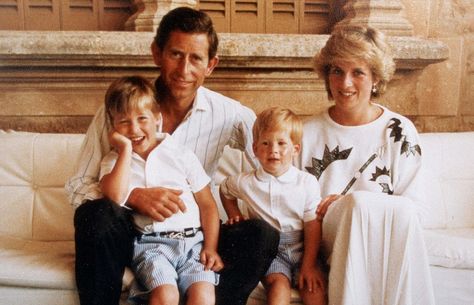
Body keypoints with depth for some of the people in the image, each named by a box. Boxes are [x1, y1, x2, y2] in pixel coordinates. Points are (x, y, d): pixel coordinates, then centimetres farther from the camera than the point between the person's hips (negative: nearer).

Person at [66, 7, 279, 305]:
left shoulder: (230, 115, -6)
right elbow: (77, 186, -9)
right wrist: (135, 196, -28)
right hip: (131, 232, -1)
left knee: (262, 234, -23)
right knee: (96, 214, -32)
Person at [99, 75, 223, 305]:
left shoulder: (182, 155, 11)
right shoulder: (114, 160, 10)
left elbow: (207, 205, 11)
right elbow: (115, 196, -13)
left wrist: (211, 248, -1)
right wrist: (126, 149, -6)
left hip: (192, 240, 1)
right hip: (150, 243, -1)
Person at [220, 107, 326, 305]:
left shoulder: (307, 182, -6)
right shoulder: (246, 183, -2)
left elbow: (313, 227, -6)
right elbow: (225, 189, 23)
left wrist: (308, 265, -9)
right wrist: (235, 215, 10)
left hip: (301, 247, 0)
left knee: (313, 286, -21)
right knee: (279, 283, -25)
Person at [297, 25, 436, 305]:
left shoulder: (399, 132, 2)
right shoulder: (307, 132, 5)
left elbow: (416, 209, -2)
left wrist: (354, 205, -15)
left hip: (387, 246, 0)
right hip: (326, 250, 0)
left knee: (358, 203, -33)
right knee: (359, 202, -30)